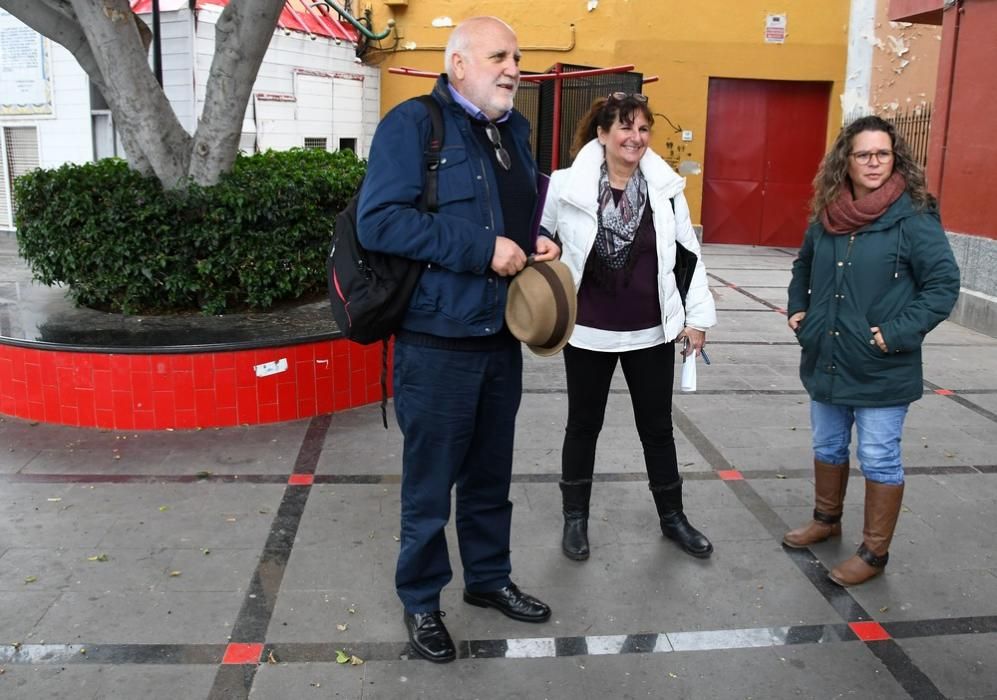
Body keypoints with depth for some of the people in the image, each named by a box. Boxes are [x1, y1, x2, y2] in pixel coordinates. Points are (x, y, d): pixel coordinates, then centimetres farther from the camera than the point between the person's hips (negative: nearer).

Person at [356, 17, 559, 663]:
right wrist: (482, 248, -23)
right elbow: (380, 221, -22)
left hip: (502, 337, 7)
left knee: (491, 474, 20)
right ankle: (421, 600, 28)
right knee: (430, 481, 8)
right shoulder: (413, 123, -11)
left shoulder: (515, 130, 12)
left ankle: (489, 577, 40)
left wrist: (537, 242, 3)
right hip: (437, 342, -7)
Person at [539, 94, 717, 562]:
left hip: (652, 333, 2)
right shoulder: (567, 186, -9)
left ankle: (672, 517, 33)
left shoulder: (666, 188, -2)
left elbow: (689, 254, 5)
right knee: (584, 425, 14)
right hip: (588, 332, -1)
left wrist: (698, 316, 5)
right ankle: (575, 518, 31)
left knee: (657, 428, 15)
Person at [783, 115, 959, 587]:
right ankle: (827, 520, 42)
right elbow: (804, 267, 21)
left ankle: (874, 552, 20)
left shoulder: (913, 218, -13)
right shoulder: (826, 216, 3)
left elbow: (944, 284, -13)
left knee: (879, 459, 5)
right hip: (826, 361, 6)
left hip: (882, 370, -6)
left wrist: (898, 332, -19)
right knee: (828, 446, 20)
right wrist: (798, 308, 8)